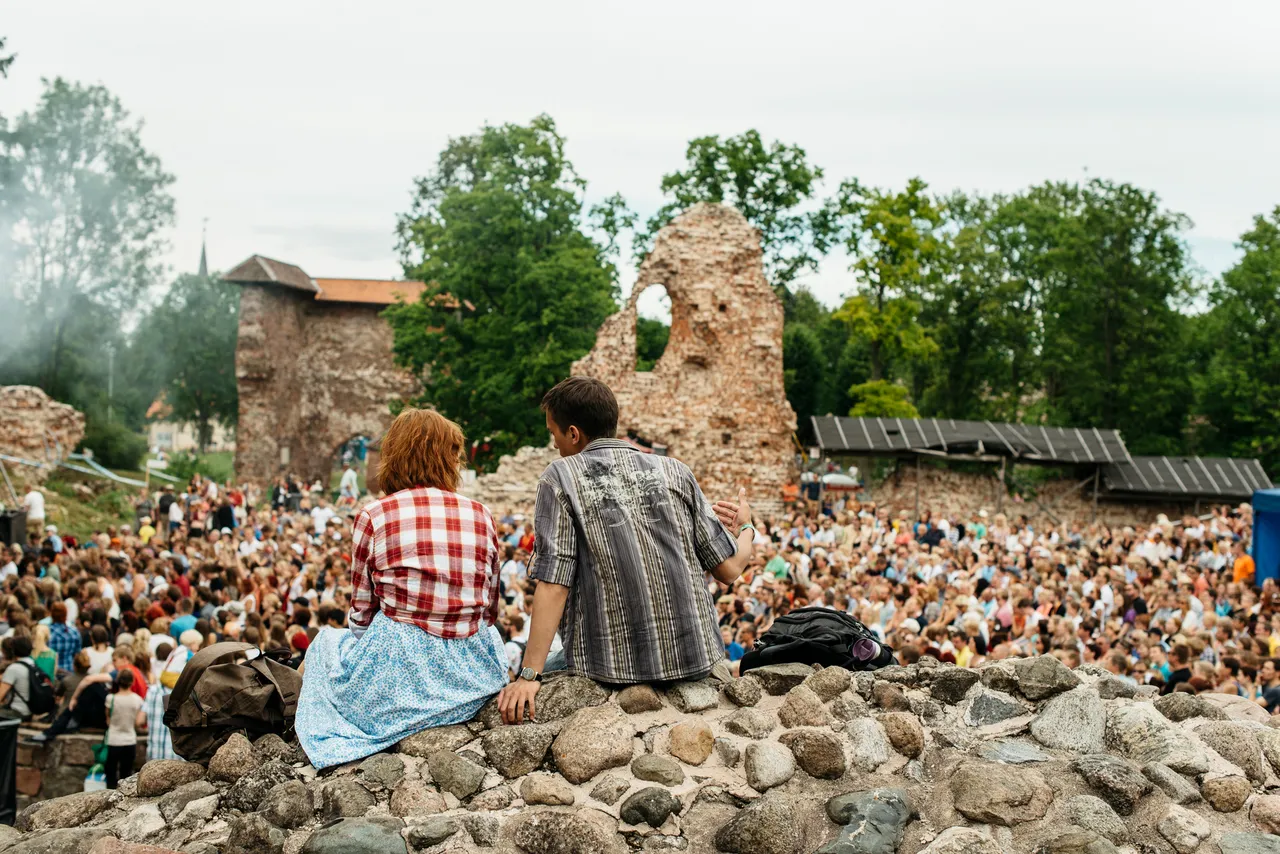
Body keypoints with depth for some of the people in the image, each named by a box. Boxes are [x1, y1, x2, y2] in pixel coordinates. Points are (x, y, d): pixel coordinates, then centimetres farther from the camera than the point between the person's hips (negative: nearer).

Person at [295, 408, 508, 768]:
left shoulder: (374, 516, -4)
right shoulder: (481, 516, 3)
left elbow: (361, 614, 3)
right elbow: (489, 612, 9)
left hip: (400, 678, -2)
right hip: (473, 678, 3)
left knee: (327, 641, 29)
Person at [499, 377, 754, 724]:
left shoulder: (560, 478, -3)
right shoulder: (674, 471, 6)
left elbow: (553, 584, -11)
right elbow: (729, 568, 5)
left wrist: (530, 676, -11)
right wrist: (746, 527, 27)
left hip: (610, 666, -3)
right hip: (693, 657, 3)